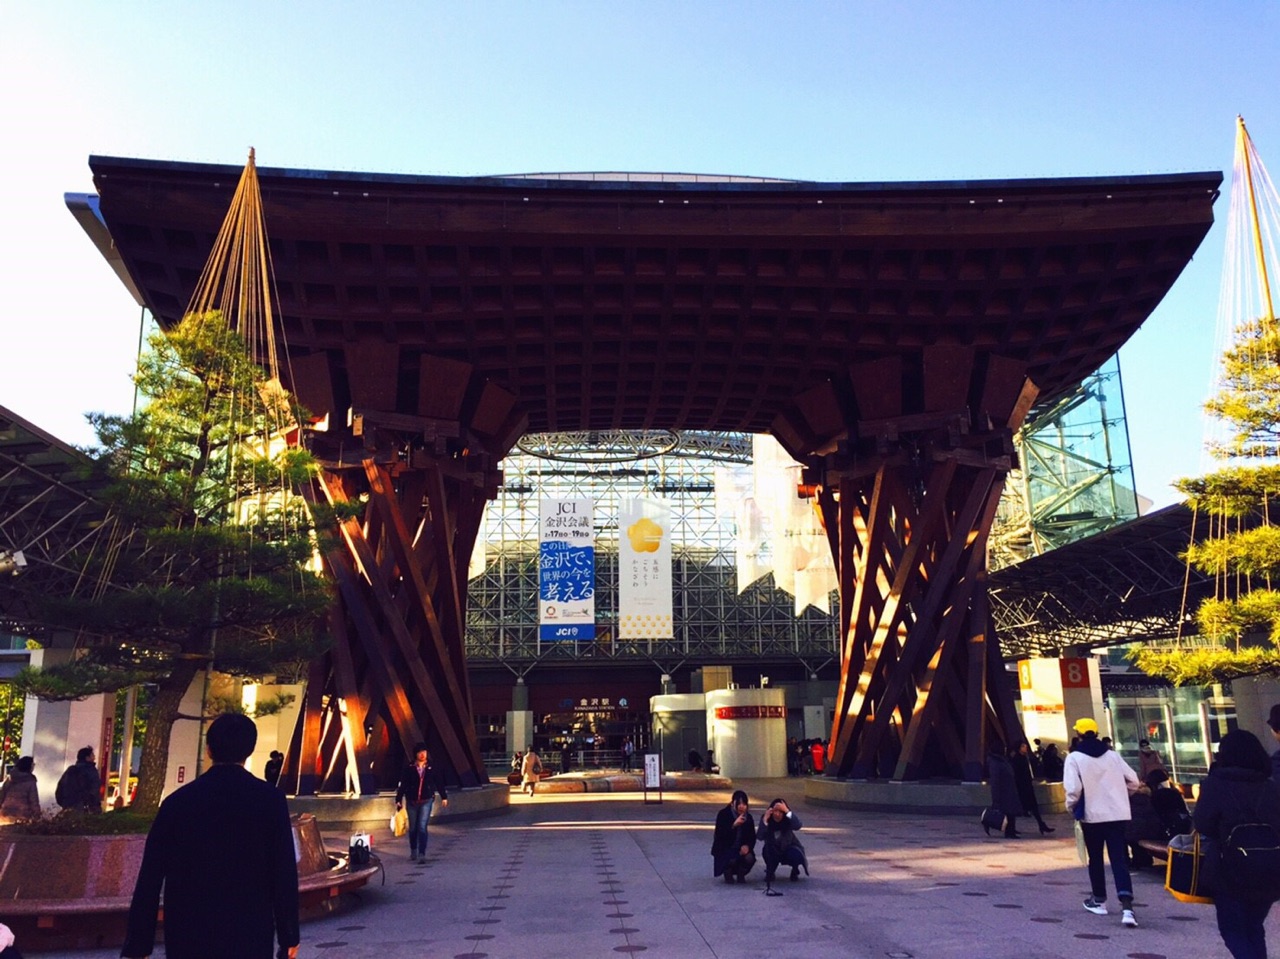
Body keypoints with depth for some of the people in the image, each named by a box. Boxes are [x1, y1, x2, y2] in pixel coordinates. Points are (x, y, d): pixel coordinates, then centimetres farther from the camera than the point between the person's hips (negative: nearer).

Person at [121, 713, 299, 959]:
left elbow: (150, 878, -1)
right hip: (249, 935, -2)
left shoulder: (178, 801, -2)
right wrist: (288, 936, 1)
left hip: (188, 937, 2)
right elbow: (284, 872, -8)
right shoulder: (270, 799, -7)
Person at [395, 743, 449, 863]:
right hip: (412, 802, 1)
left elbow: (439, 782, 7)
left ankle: (422, 854, -13)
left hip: (426, 801, -1)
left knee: (422, 827, -12)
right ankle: (413, 852, 33)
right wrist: (398, 800, -7)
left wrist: (444, 797, 12)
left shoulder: (431, 768, -2)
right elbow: (402, 785, -4)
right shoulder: (409, 768, -4)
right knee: (413, 828, 14)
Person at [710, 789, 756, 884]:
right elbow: (719, 836, -23)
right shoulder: (723, 815, -14)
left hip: (741, 848, 3)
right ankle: (728, 873, 4)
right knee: (732, 860, -35)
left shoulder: (749, 817, -2)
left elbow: (752, 837, 4)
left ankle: (741, 875, 6)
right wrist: (734, 825, -36)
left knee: (750, 858, -29)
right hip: (724, 849, -3)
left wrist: (747, 846, -20)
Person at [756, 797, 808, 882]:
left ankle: (795, 871, 6)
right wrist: (765, 820, -42)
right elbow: (759, 837, -32)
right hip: (773, 851, 1)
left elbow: (797, 826, -43)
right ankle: (769, 872, 0)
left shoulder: (788, 819, -21)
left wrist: (787, 811, -50)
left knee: (795, 855, -32)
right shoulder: (766, 818, -20)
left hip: (788, 848, 0)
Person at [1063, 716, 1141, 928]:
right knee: (1119, 859, -1)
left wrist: (1071, 806, 2)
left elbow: (1073, 788, -17)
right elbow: (1133, 781, 6)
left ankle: (1099, 901, 28)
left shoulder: (1074, 757, -8)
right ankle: (1127, 907, -15)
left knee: (1095, 858, 16)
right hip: (1117, 814, 3)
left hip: (1092, 815, -2)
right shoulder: (1112, 755, 4)